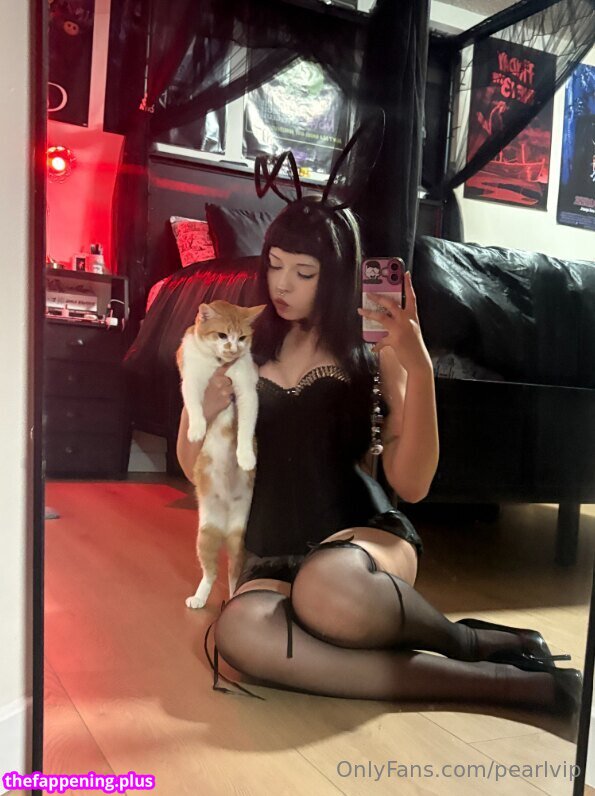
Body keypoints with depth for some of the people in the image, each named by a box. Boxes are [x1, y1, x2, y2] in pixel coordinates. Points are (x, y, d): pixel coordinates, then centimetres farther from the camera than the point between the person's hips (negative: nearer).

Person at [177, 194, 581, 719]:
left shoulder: (374, 351, 1)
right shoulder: (249, 344, 9)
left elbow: (411, 486, -10)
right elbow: (196, 469, 13)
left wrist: (419, 366, -19)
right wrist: (201, 410, -9)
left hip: (366, 532, -3)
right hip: (274, 557, 3)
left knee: (325, 586, -42)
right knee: (240, 631, -35)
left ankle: (474, 642, -8)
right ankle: (501, 681, -22)